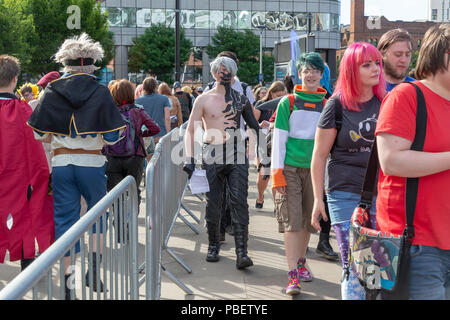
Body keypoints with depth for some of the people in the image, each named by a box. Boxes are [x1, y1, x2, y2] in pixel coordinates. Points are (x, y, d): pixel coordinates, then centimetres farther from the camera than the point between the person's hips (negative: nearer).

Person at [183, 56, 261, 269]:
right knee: (212, 203, 5)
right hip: (212, 157, 0)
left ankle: (241, 252, -10)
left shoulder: (240, 99, 10)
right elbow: (190, 130, 4)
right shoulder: (204, 100, 5)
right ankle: (213, 245, 24)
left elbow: (253, 125, 20)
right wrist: (189, 158, -4)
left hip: (237, 157, 1)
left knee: (239, 203, -8)